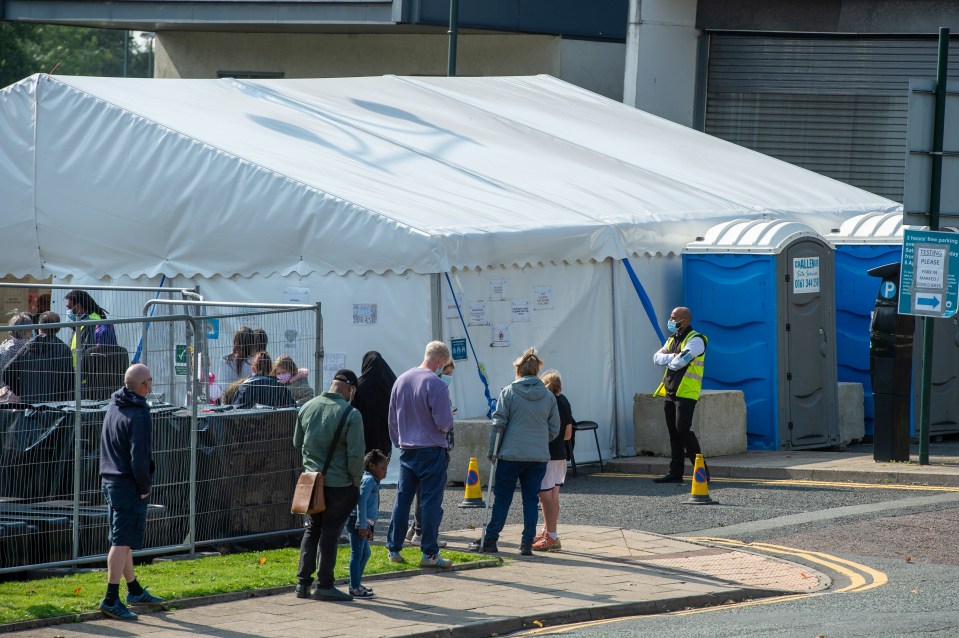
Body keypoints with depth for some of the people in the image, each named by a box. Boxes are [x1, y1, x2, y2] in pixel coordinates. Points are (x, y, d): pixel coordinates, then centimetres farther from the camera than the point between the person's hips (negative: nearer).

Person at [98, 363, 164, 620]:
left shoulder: (114, 406, 10)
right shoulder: (138, 415, -18)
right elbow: (139, 457, -24)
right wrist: (145, 487, -10)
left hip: (109, 482, 9)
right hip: (129, 487, -9)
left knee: (123, 540, 18)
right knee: (123, 542, -7)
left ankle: (135, 591, 32)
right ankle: (111, 600, -10)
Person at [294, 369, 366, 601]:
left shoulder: (307, 408, 3)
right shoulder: (350, 414, -16)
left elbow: (297, 443, 14)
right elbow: (356, 453, -17)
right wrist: (356, 480, -2)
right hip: (338, 483, -5)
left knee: (313, 528, 16)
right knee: (330, 531, 3)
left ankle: (303, 582, 15)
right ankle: (324, 585, 7)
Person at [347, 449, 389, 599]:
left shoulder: (373, 481, 21)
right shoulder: (369, 480, -12)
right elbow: (361, 500, -24)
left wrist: (368, 527, 29)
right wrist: (362, 525, -26)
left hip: (364, 523, 11)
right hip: (357, 521, -11)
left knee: (365, 553, 21)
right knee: (357, 554, -8)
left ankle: (357, 584, 31)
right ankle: (354, 588, -6)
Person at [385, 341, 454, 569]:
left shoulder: (401, 380, 5)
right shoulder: (436, 385, -16)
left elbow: (392, 419, 12)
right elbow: (443, 422, -17)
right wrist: (450, 421, 6)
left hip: (407, 451, 6)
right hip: (432, 451, -6)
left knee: (402, 499, 12)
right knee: (431, 502, -1)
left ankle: (394, 549, 14)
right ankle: (429, 554, -1)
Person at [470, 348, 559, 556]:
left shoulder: (508, 392, -5)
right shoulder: (548, 396, 5)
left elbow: (498, 424, -6)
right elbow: (554, 429, 10)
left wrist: (492, 451, 3)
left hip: (511, 455, -3)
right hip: (539, 457, 3)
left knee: (502, 498, 4)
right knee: (531, 499, 8)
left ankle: (490, 540, 7)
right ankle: (527, 543, 5)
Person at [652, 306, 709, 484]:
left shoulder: (695, 340, -9)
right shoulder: (672, 339, 19)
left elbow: (680, 362, -20)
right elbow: (657, 358, 9)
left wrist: (669, 361, 1)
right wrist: (673, 356, -9)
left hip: (686, 393, -9)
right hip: (670, 392, 9)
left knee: (683, 429, -16)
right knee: (673, 433, 8)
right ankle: (675, 472, 11)